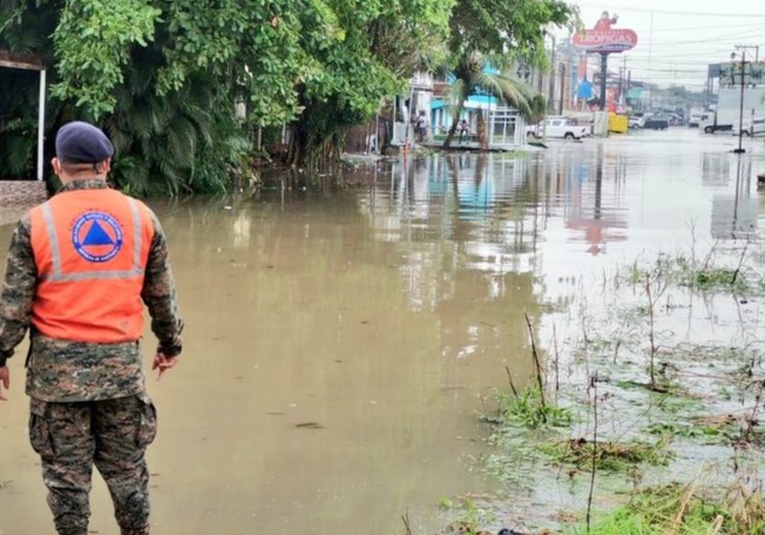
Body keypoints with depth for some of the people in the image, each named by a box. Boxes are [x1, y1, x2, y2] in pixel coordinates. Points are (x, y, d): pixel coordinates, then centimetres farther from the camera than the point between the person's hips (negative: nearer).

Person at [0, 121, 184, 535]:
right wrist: (170, 345, 22)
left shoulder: (36, 223, -6)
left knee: (66, 471, 8)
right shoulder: (141, 217, 1)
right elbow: (162, 294, 9)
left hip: (57, 367, -2)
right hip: (122, 364, 2)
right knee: (126, 467, 14)